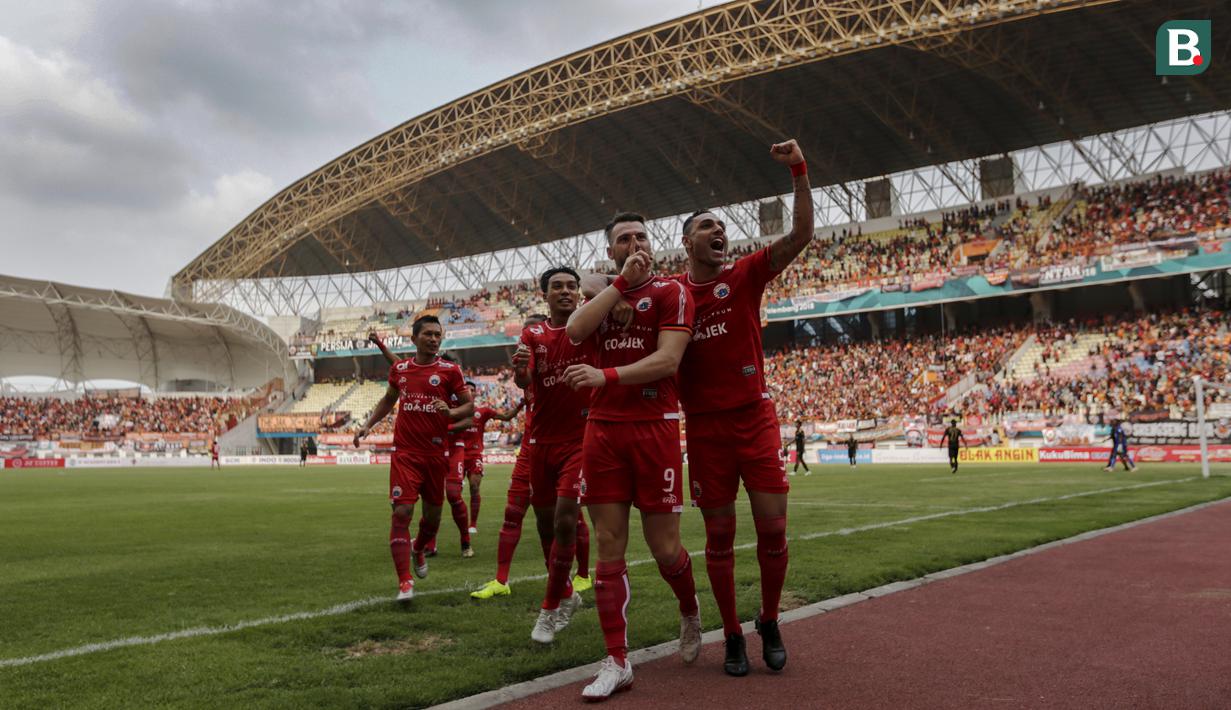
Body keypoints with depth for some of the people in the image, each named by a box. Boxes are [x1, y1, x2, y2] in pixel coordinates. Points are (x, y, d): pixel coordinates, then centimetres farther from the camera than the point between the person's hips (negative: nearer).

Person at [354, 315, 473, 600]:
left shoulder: (449, 371, -1)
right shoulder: (399, 369, 7)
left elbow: (469, 406, 1)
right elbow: (388, 400, 25)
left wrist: (450, 412, -19)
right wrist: (368, 424, 15)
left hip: (436, 453, 0)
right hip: (405, 452, 0)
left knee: (433, 515, 12)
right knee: (401, 512, -13)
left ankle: (418, 549, 46)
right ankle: (404, 582, -7)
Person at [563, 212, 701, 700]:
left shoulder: (671, 293, 1)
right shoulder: (603, 296, 16)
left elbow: (668, 359, -12)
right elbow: (575, 331, -6)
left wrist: (606, 375, -23)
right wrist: (623, 281, -6)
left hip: (654, 427, -4)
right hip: (603, 430, 4)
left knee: (664, 547, 1)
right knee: (609, 546, 2)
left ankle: (690, 613, 33)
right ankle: (617, 661, 9)